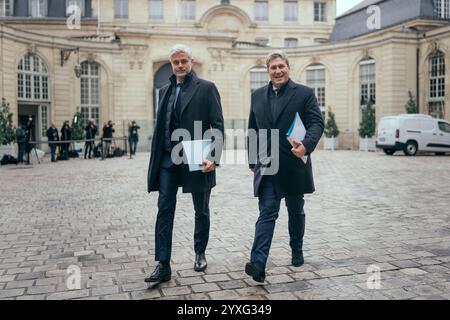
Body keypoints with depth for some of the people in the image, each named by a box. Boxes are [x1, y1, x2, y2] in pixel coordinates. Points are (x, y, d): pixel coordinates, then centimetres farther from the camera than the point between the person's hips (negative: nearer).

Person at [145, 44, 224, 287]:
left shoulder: (206, 88, -1)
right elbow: (161, 127, 16)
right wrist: (156, 160, 11)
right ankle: (163, 264, 1)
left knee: (201, 211, 11)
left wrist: (214, 158, -18)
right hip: (168, 160, 4)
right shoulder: (165, 91, 14)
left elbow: (218, 125, -7)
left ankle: (200, 253, 32)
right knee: (164, 210, -3)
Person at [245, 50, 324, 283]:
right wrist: (252, 161, 11)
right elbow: (252, 130, 15)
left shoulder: (305, 93, 0)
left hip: (293, 165, -1)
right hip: (266, 165, 2)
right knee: (267, 213, -8)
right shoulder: (258, 95, 11)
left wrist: (307, 145, -27)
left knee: (296, 211, 15)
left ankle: (297, 251, 36)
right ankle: (258, 263, -15)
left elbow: (317, 123, -8)